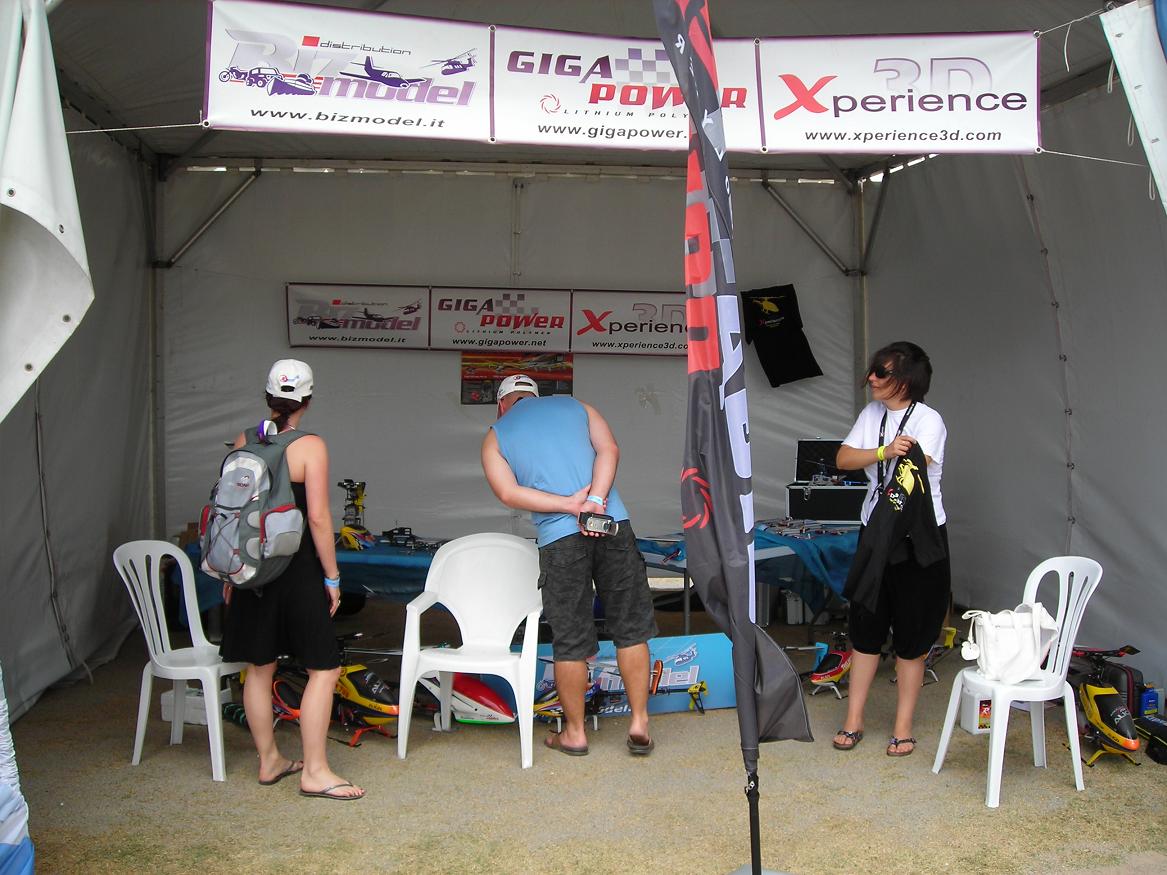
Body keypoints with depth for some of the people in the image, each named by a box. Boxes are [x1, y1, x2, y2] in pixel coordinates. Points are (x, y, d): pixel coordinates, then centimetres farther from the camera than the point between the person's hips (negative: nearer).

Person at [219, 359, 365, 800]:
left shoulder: (242, 443, 3)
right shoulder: (310, 446, -11)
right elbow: (318, 517, -15)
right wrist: (332, 576, -6)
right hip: (297, 566, -6)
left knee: (259, 667, 15)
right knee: (324, 668, 3)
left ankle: (269, 760, 27)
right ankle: (314, 771, 4)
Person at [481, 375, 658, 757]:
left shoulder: (495, 436, 14)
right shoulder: (574, 405, 19)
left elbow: (508, 492, -3)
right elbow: (609, 448, 2)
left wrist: (570, 506, -7)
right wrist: (594, 502, -9)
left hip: (559, 538, -1)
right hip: (613, 524, 2)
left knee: (570, 642, 8)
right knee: (631, 628, 12)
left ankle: (574, 733, 22)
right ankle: (639, 724, 17)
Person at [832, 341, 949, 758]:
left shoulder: (928, 420, -11)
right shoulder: (872, 413, 7)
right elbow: (843, 458, -4)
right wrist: (884, 452, -19)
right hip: (875, 531, 5)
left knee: (911, 637, 4)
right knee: (865, 628, 9)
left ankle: (903, 727, 17)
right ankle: (853, 720, 19)